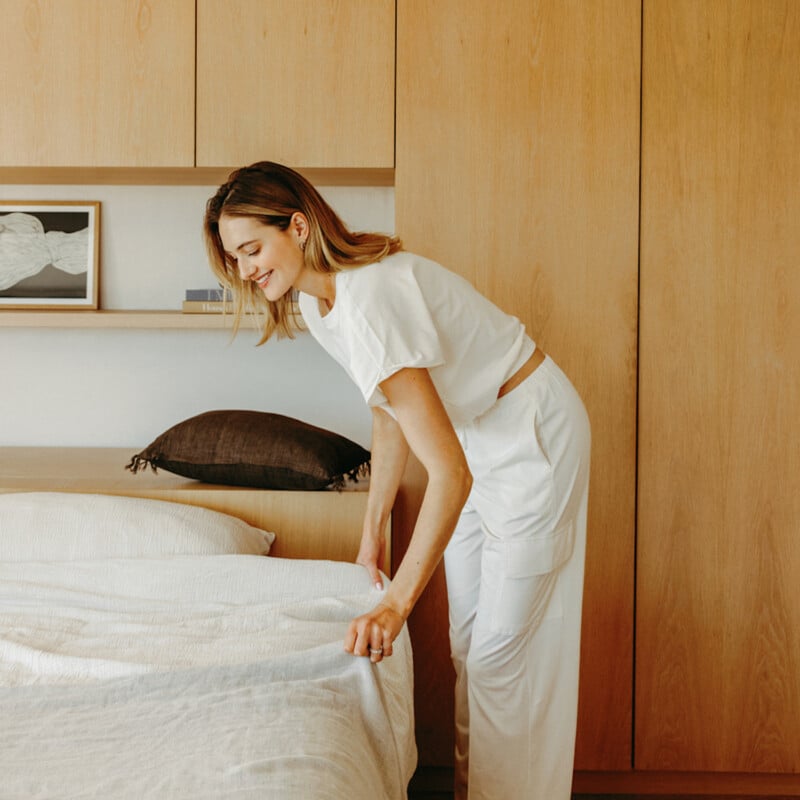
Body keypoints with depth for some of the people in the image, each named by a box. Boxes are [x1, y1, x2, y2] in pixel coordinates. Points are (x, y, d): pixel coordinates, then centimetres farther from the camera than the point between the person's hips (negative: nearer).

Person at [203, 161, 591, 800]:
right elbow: (391, 418, 8)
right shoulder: (315, 302, -3)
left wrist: (397, 603, -36)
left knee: (503, 650, -2)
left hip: (533, 432, -9)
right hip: (476, 432, 9)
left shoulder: (370, 303, -33)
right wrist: (373, 531, 11)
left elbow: (450, 473, -36)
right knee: (467, 640, 15)